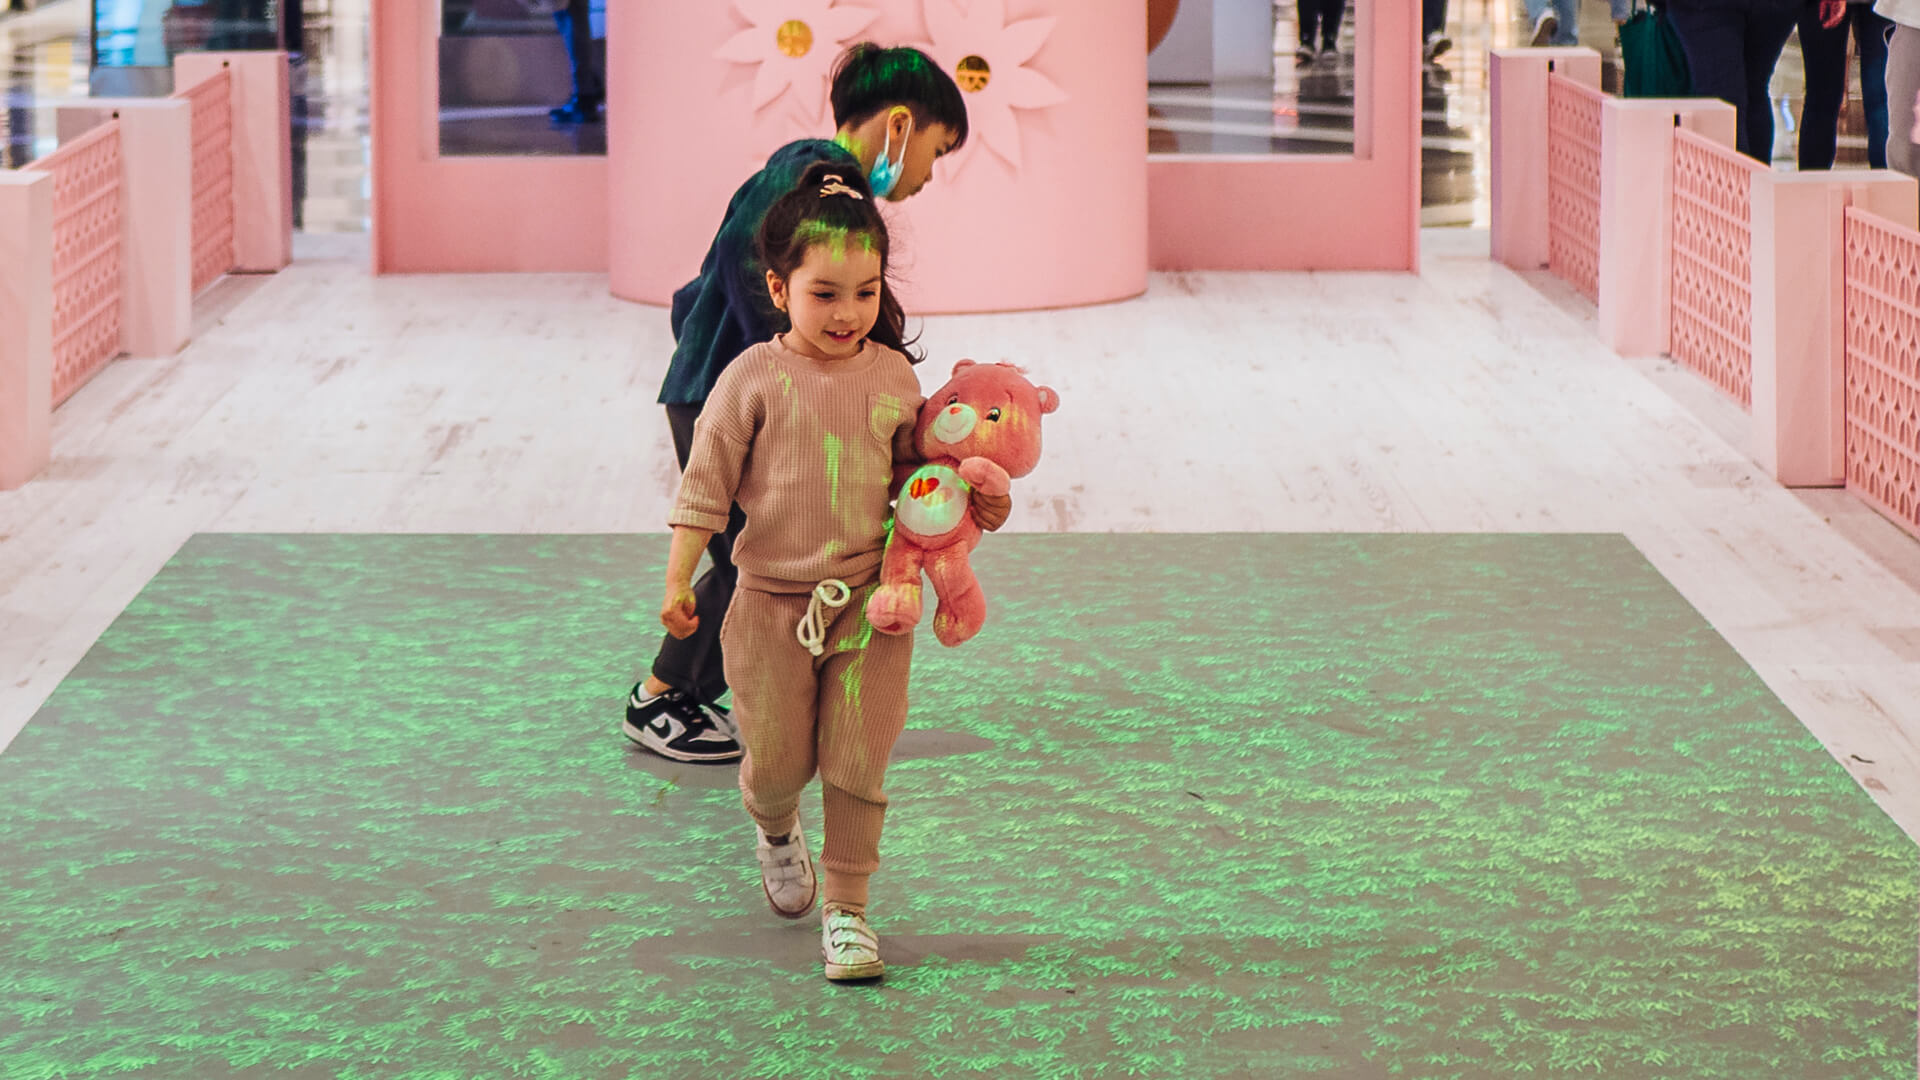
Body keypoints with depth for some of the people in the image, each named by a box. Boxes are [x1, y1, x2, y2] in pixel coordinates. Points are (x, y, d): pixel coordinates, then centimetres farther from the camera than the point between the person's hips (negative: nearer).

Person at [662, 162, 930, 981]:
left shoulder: (894, 377, 1)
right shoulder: (754, 380, -8)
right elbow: (706, 482, -5)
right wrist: (678, 582, -9)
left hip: (868, 602, 1)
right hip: (772, 603, -1)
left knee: (856, 764, -1)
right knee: (778, 760, 4)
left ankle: (846, 910, 10)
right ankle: (774, 829, 39)